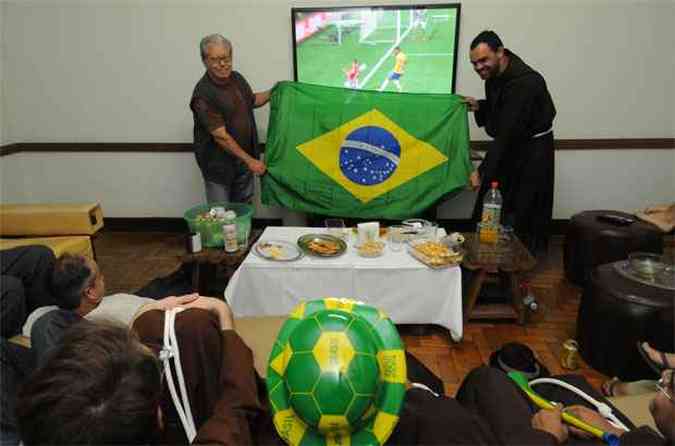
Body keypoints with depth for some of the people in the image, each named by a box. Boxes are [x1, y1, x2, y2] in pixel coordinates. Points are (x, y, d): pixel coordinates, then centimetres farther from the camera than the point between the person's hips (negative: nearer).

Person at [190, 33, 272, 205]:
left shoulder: (236, 77, 1)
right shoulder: (204, 93, -23)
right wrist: (249, 160, -23)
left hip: (244, 159, 7)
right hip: (218, 163, -6)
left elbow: (252, 100, 22)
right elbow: (220, 136, -24)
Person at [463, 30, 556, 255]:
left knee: (520, 219, -3)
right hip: (508, 147, 9)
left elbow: (508, 132, -30)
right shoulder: (494, 74, 1)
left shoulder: (524, 82, -27)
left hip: (531, 154, -9)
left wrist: (483, 171, -30)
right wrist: (479, 106, -1)